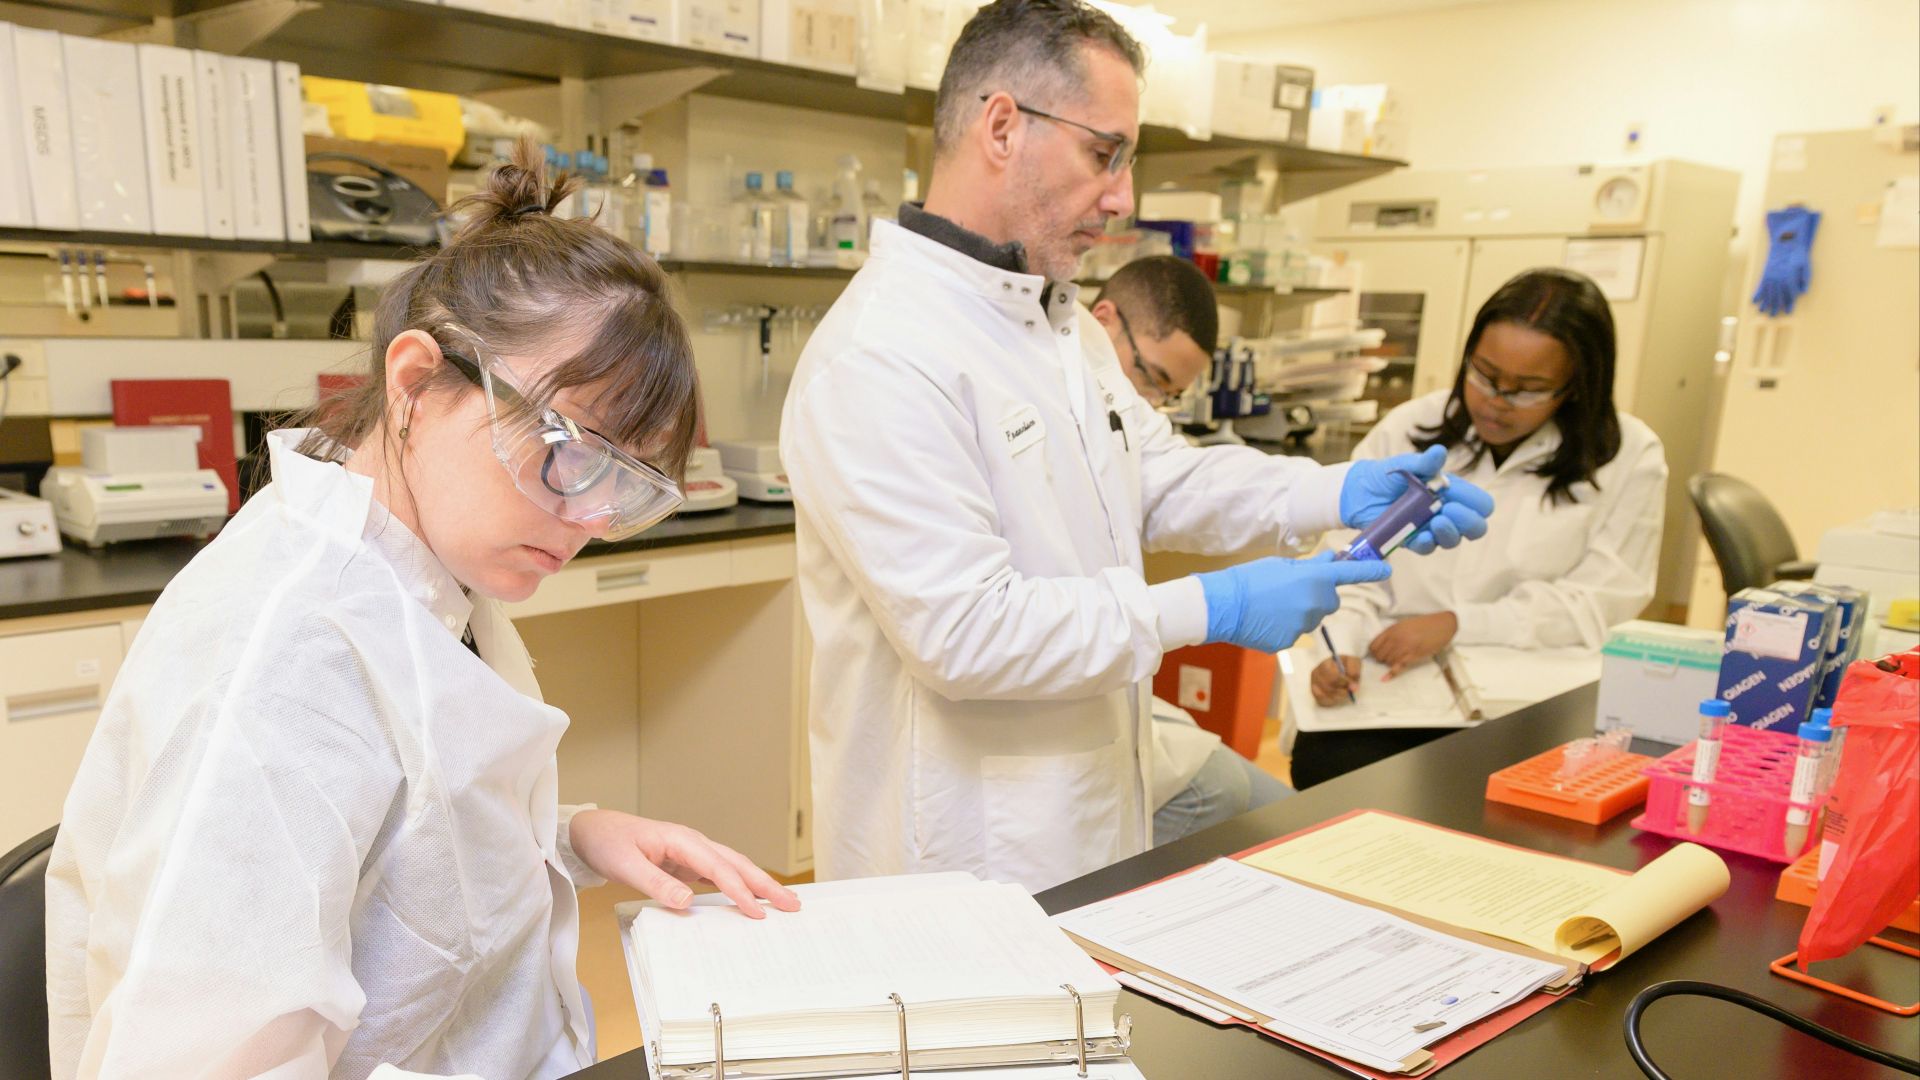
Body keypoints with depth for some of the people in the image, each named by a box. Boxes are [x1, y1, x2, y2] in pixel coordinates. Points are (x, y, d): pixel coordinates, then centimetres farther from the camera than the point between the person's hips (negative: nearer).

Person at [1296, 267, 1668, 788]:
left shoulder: (1629, 458, 1)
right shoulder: (1406, 431, 4)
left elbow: (1602, 600, -4)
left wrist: (1456, 624, -14)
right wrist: (1342, 648, -18)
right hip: (1386, 677, 2)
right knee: (1327, 765, -27)